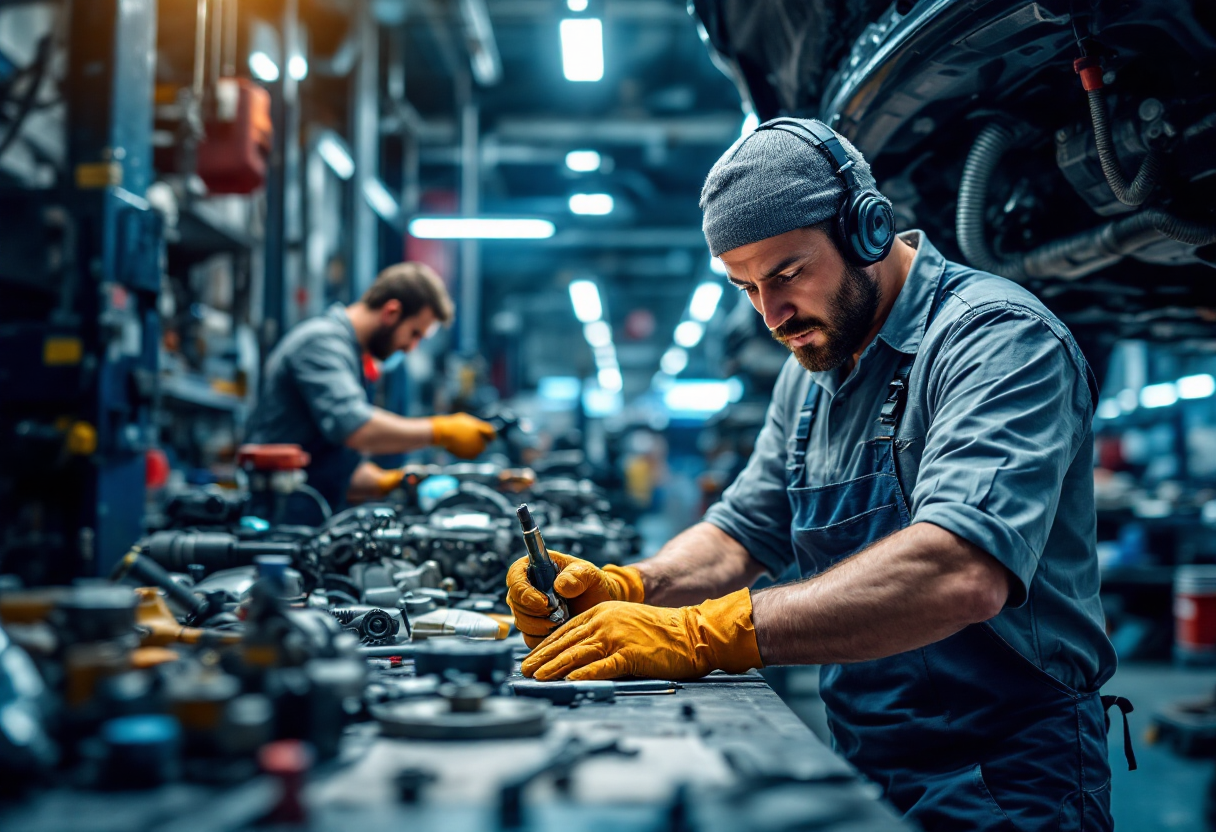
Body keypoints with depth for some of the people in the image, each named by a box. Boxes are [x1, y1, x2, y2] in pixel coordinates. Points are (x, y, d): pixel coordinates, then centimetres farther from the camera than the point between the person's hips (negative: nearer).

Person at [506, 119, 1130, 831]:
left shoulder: (998, 336, -15)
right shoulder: (811, 373, 12)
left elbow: (961, 572, -30)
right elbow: (739, 534, 14)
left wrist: (701, 634, -33)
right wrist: (624, 588, -6)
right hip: (865, 770, 7)